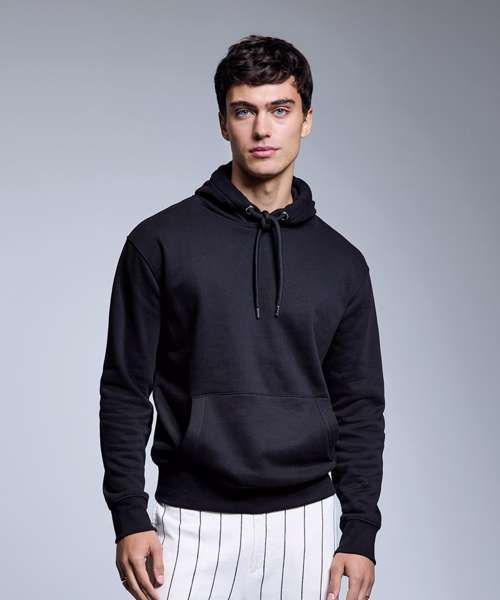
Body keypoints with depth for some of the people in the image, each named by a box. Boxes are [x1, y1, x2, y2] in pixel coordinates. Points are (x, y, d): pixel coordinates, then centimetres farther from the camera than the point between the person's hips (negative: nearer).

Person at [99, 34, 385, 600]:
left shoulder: (342, 262, 6)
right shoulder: (159, 243, -2)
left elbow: (359, 406, 8)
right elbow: (125, 390, -1)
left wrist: (360, 533, 2)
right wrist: (129, 517, -6)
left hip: (304, 523, 2)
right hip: (192, 523, -2)